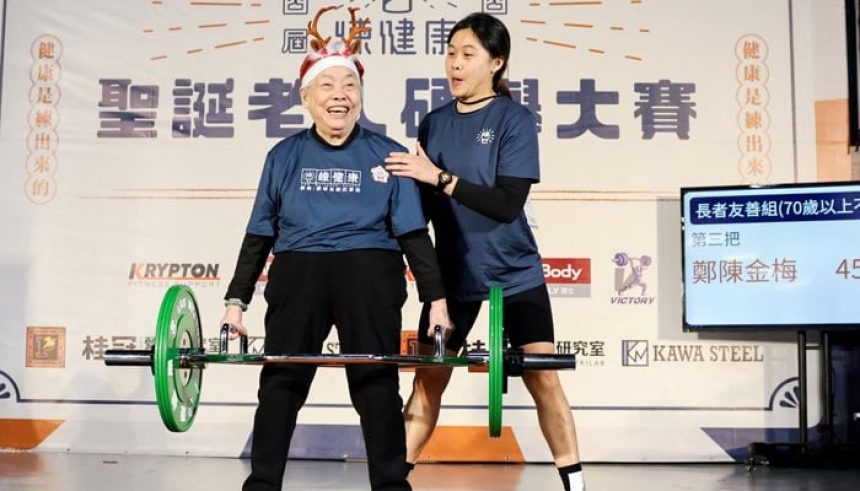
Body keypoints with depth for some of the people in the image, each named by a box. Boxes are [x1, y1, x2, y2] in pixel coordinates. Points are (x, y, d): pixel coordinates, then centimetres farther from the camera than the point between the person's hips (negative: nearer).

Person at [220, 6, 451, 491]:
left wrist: (437, 297, -2)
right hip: (298, 273, 2)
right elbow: (260, 235, 11)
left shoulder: (386, 154, 5)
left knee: (378, 384, 1)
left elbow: (413, 232, 4)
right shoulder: (284, 156, 9)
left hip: (369, 275, -1)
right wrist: (237, 300, 6)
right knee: (280, 381, 5)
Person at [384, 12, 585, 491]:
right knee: (428, 381, 5)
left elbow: (508, 204, -18)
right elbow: (426, 206, 11)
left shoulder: (516, 119, -8)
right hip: (454, 274, 3)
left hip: (515, 273, -3)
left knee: (544, 379, 2)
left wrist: (440, 177, -22)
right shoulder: (434, 123, 5)